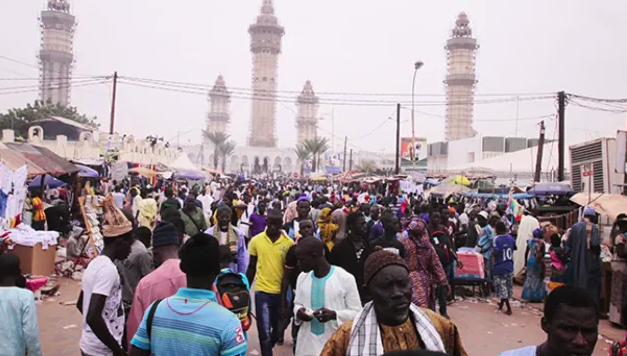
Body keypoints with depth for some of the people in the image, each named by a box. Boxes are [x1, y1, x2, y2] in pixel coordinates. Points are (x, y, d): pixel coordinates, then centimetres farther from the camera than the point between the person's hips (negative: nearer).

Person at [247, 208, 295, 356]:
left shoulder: (289, 243, -5)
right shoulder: (256, 240, -4)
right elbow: (251, 268, 5)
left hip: (281, 291, 2)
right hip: (262, 291, -1)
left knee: (278, 328, 20)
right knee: (264, 332, -5)